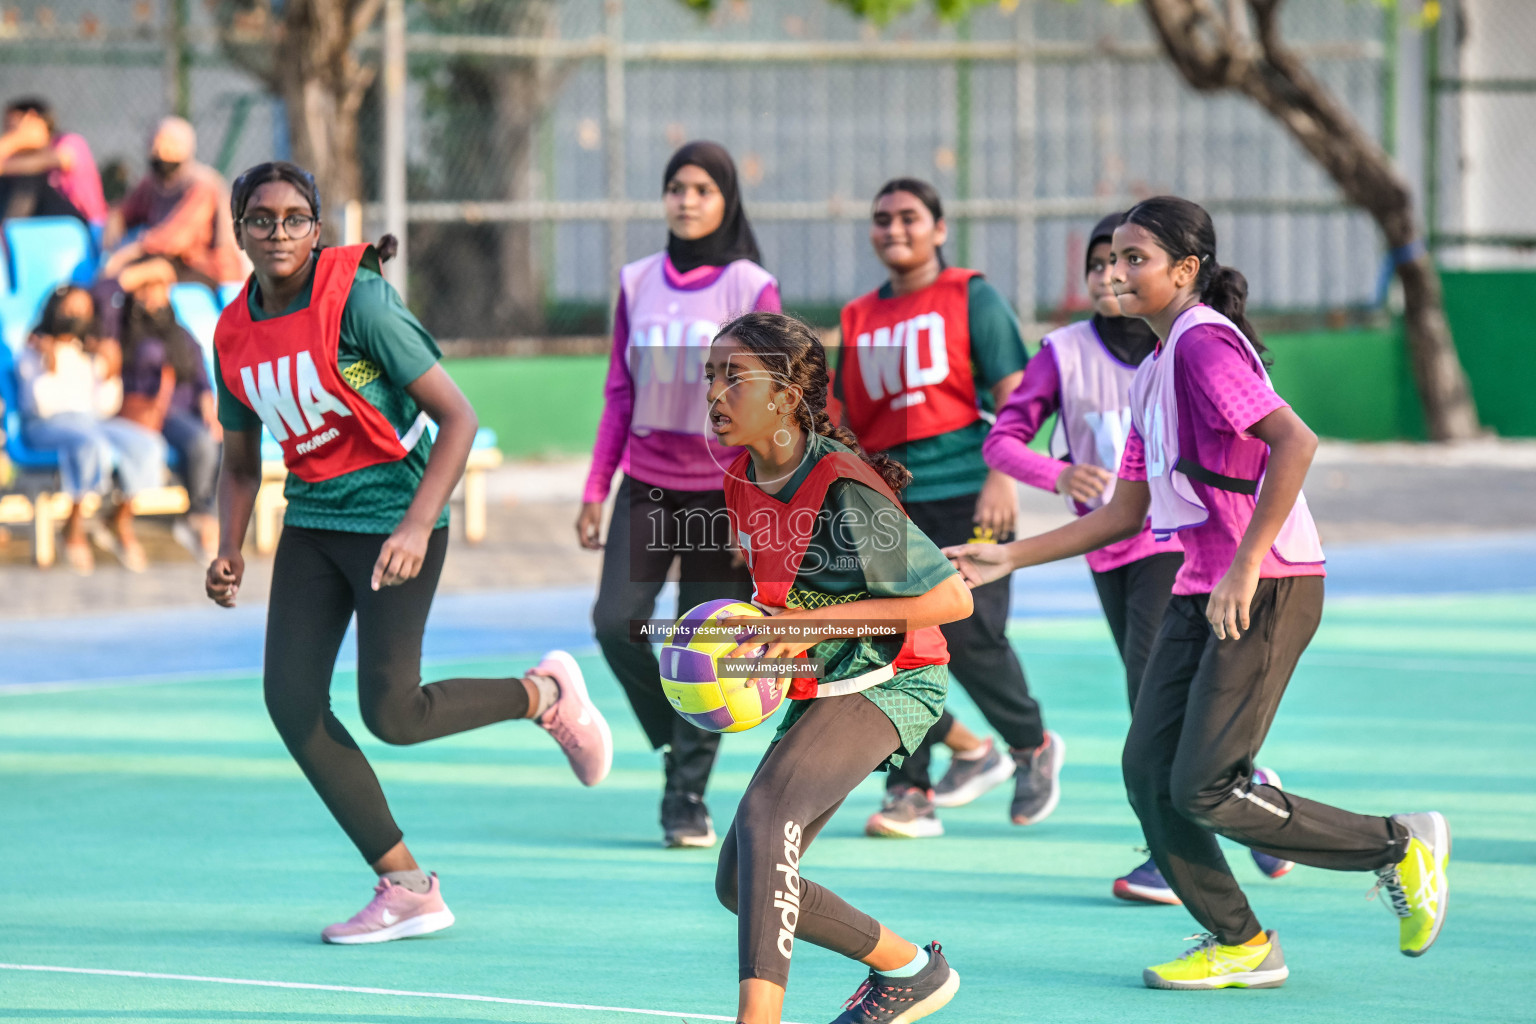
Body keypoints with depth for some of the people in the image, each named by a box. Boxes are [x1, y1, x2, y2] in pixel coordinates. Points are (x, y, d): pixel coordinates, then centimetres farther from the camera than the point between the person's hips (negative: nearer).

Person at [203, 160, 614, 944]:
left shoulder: (356, 300, -17)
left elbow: (457, 417, -19)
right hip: (312, 519, 6)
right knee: (291, 698, -6)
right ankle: (407, 889, 3)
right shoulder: (234, 336, 1)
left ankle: (546, 694, 17)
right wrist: (230, 551, -2)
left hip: (392, 514, -6)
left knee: (390, 714, -12)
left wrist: (416, 527, -28)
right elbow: (241, 461, 16)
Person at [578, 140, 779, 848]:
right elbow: (618, 396, 11)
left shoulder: (753, 289, -4)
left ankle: (687, 797, 7)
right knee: (615, 621, -12)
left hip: (722, 491, -3)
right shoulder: (637, 284, 6)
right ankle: (675, 743, 11)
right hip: (647, 486, 3)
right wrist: (596, 490, 7)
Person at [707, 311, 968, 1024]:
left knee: (765, 811, -34)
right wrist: (758, 630, 4)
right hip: (818, 692, 9)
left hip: (887, 683, -9)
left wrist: (814, 625, -25)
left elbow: (952, 598, -22)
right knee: (740, 884, 9)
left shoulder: (844, 492, -23)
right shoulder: (743, 481, 2)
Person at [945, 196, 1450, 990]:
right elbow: (1125, 514, 22)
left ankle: (1402, 849, 4)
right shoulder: (1153, 372, 17)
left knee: (1204, 790, -11)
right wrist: (1009, 558, 19)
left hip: (1268, 589, -9)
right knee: (1148, 772, 2)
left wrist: (1246, 566, -27)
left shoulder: (1204, 344, -13)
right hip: (1200, 591, 9)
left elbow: (1295, 442, -26)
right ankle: (1238, 945, 13)